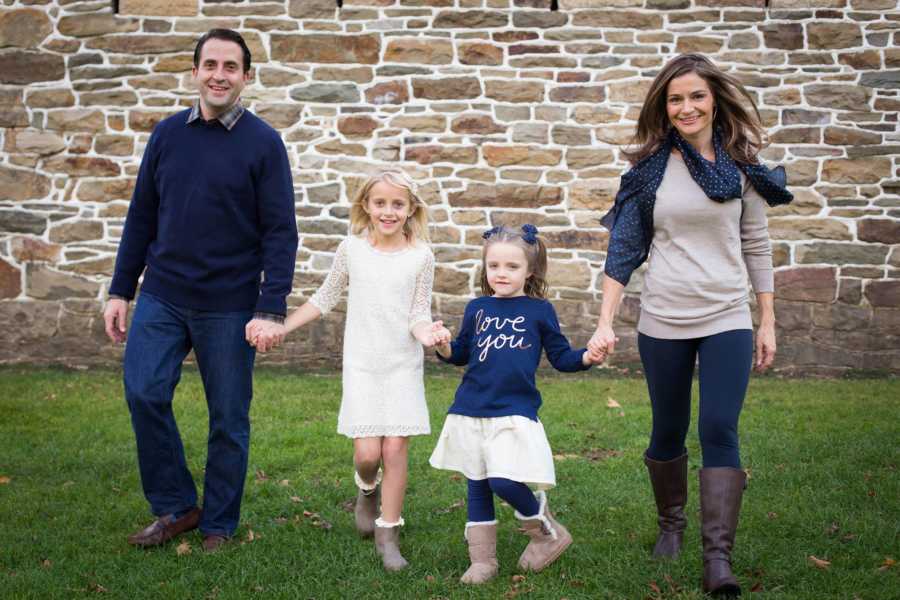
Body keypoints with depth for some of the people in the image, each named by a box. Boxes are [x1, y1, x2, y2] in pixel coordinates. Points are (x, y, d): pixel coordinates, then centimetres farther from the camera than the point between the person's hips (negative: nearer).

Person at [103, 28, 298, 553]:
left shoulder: (263, 143, -5)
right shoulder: (168, 134, 6)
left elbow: (281, 233, -7)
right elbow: (142, 216, 11)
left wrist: (271, 309, -15)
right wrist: (121, 291, 8)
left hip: (229, 306, -3)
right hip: (162, 297, 3)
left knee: (229, 417, 4)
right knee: (144, 392, -9)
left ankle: (218, 525, 21)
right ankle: (175, 507, 11)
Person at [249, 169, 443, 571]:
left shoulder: (420, 256, -3)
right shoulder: (352, 248, 0)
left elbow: (418, 313, -2)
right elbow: (325, 298, 11)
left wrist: (426, 333, -24)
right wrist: (280, 329, 8)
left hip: (404, 367, 0)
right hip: (361, 365, 0)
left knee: (395, 449, -4)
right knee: (367, 452, -7)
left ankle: (388, 534, 11)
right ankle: (367, 489, 30)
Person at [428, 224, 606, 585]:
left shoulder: (539, 310, 1)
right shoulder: (477, 308, 9)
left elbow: (560, 356, 5)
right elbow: (462, 354, 16)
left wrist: (585, 358, -14)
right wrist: (445, 348, -5)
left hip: (515, 412, -4)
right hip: (470, 411, 4)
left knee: (504, 481, -17)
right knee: (476, 487, 10)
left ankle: (547, 533, 10)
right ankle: (482, 559, 23)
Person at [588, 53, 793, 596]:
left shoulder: (740, 164, 1)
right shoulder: (650, 167, 0)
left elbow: (757, 245, 6)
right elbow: (624, 248, 1)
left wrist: (768, 322, 5)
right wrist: (605, 322, -5)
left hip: (727, 319, 0)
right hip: (663, 321, 1)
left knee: (720, 431, -10)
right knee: (668, 432, 12)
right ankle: (671, 524, 34)